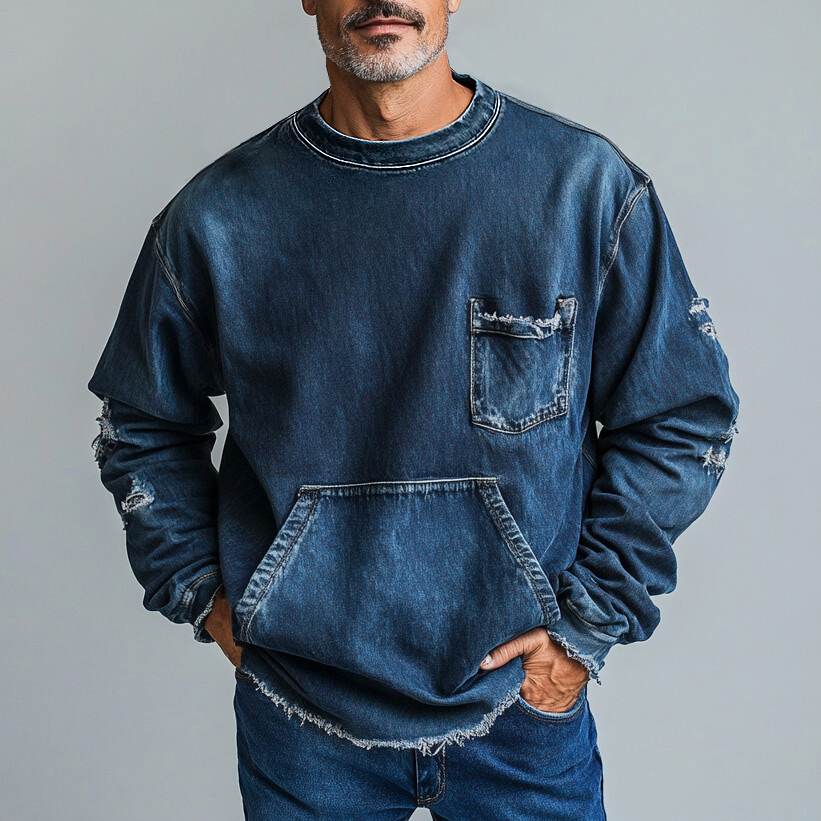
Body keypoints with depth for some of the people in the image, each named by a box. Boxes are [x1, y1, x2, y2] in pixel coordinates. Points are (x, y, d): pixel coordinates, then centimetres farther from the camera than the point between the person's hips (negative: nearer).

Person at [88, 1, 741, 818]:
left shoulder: (588, 186, -9)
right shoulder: (218, 216, -6)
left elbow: (685, 415, -1)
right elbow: (142, 422, 9)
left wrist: (591, 623, -5)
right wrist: (200, 592, 1)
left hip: (525, 702, 0)